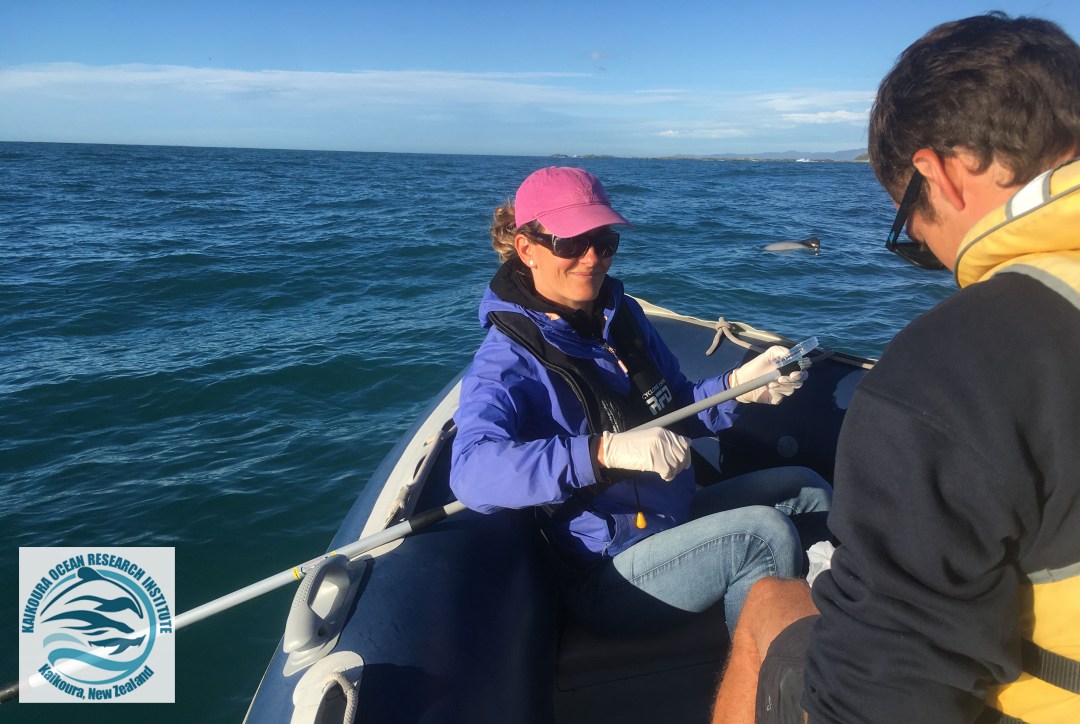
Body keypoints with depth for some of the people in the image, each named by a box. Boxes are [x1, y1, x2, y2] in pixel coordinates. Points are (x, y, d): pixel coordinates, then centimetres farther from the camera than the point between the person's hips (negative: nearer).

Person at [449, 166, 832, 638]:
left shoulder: (623, 315, 4)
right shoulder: (508, 359, -20)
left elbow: (675, 410, 12)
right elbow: (471, 471, -37)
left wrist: (738, 386, -8)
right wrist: (606, 451, -47)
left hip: (673, 520, 9)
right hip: (606, 577, -8)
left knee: (807, 489, 14)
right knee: (763, 531, -24)